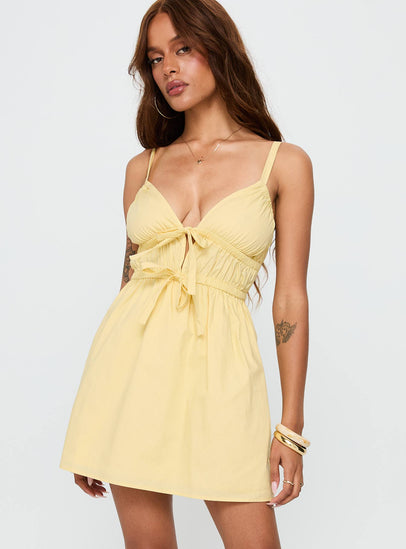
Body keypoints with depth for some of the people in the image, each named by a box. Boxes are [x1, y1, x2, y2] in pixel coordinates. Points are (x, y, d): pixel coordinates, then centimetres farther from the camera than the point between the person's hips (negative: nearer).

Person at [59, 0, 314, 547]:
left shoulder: (285, 163, 2)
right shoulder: (143, 168, 10)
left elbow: (291, 298, 1)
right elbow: (131, 278, 13)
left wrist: (291, 426, -2)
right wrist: (93, 426, 11)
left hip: (219, 364, -2)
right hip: (134, 357, 3)